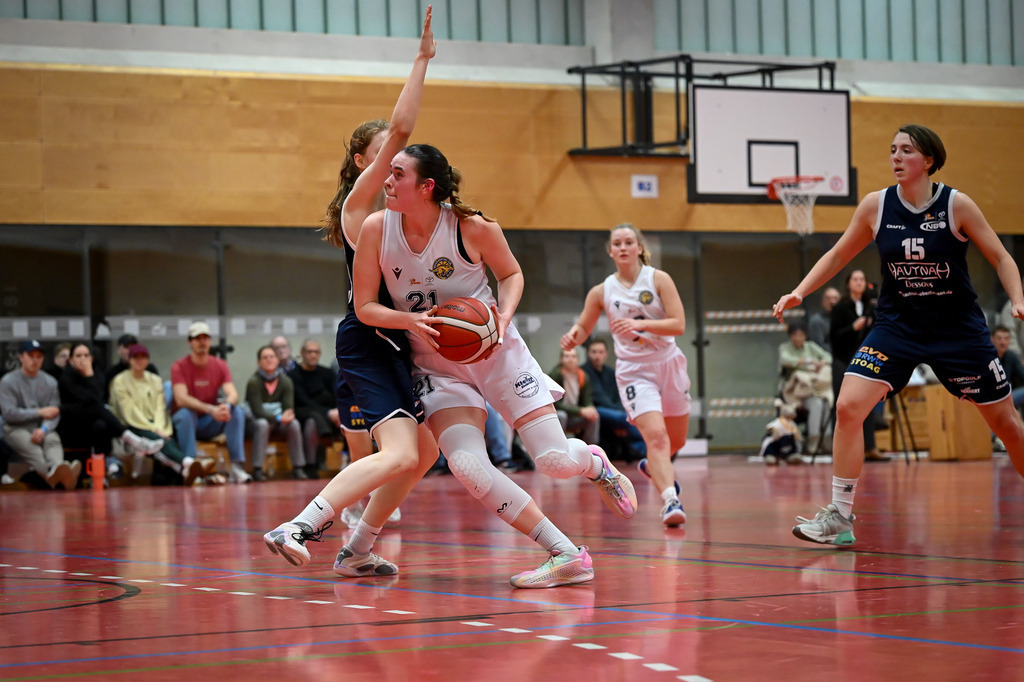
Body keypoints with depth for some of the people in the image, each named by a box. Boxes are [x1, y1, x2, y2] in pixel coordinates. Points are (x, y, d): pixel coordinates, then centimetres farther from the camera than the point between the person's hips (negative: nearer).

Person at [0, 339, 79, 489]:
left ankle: (57, 469, -68)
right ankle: (53, 473, -68)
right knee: (32, 448, -36)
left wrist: (44, 429, -19)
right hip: (17, 429, -3)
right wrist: (40, 412, -5)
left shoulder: (50, 382, 14)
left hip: (43, 428, 3)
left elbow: (55, 413, 3)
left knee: (53, 441, -33)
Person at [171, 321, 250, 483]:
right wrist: (210, 409, -38)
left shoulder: (220, 365, 1)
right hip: (188, 422, -3)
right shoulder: (179, 367, -11)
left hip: (210, 425, 3)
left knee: (237, 412, -23)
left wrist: (227, 405, -38)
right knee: (185, 414, -36)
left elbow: (233, 394, -12)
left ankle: (237, 468, -27)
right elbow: (181, 399, -25)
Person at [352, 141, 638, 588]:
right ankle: (566, 556, -12)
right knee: (466, 466, -22)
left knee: (555, 461, -6)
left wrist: (503, 317, -18)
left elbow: (511, 273, 2)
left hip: (494, 351, -1)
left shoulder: (472, 227, -16)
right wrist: (411, 321, -24)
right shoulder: (376, 229, -12)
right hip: (438, 364, 2)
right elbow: (364, 307, -5)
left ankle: (594, 463, 36)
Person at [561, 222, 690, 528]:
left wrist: (640, 324, -28)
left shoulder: (658, 279, -6)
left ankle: (653, 466, 49)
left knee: (676, 440, 17)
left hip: (668, 363, 2)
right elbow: (583, 326, 10)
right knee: (655, 435, -22)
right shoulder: (602, 292, -2)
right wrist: (573, 336, -15)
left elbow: (678, 324, -13)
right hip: (633, 370, -2)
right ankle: (670, 500, -27)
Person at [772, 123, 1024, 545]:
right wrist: (799, 293, -1)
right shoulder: (876, 206, -4)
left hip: (958, 329, -2)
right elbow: (838, 255, 9)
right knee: (848, 407, -16)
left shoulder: (957, 206, -10)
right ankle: (840, 517, -8)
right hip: (897, 325, 2)